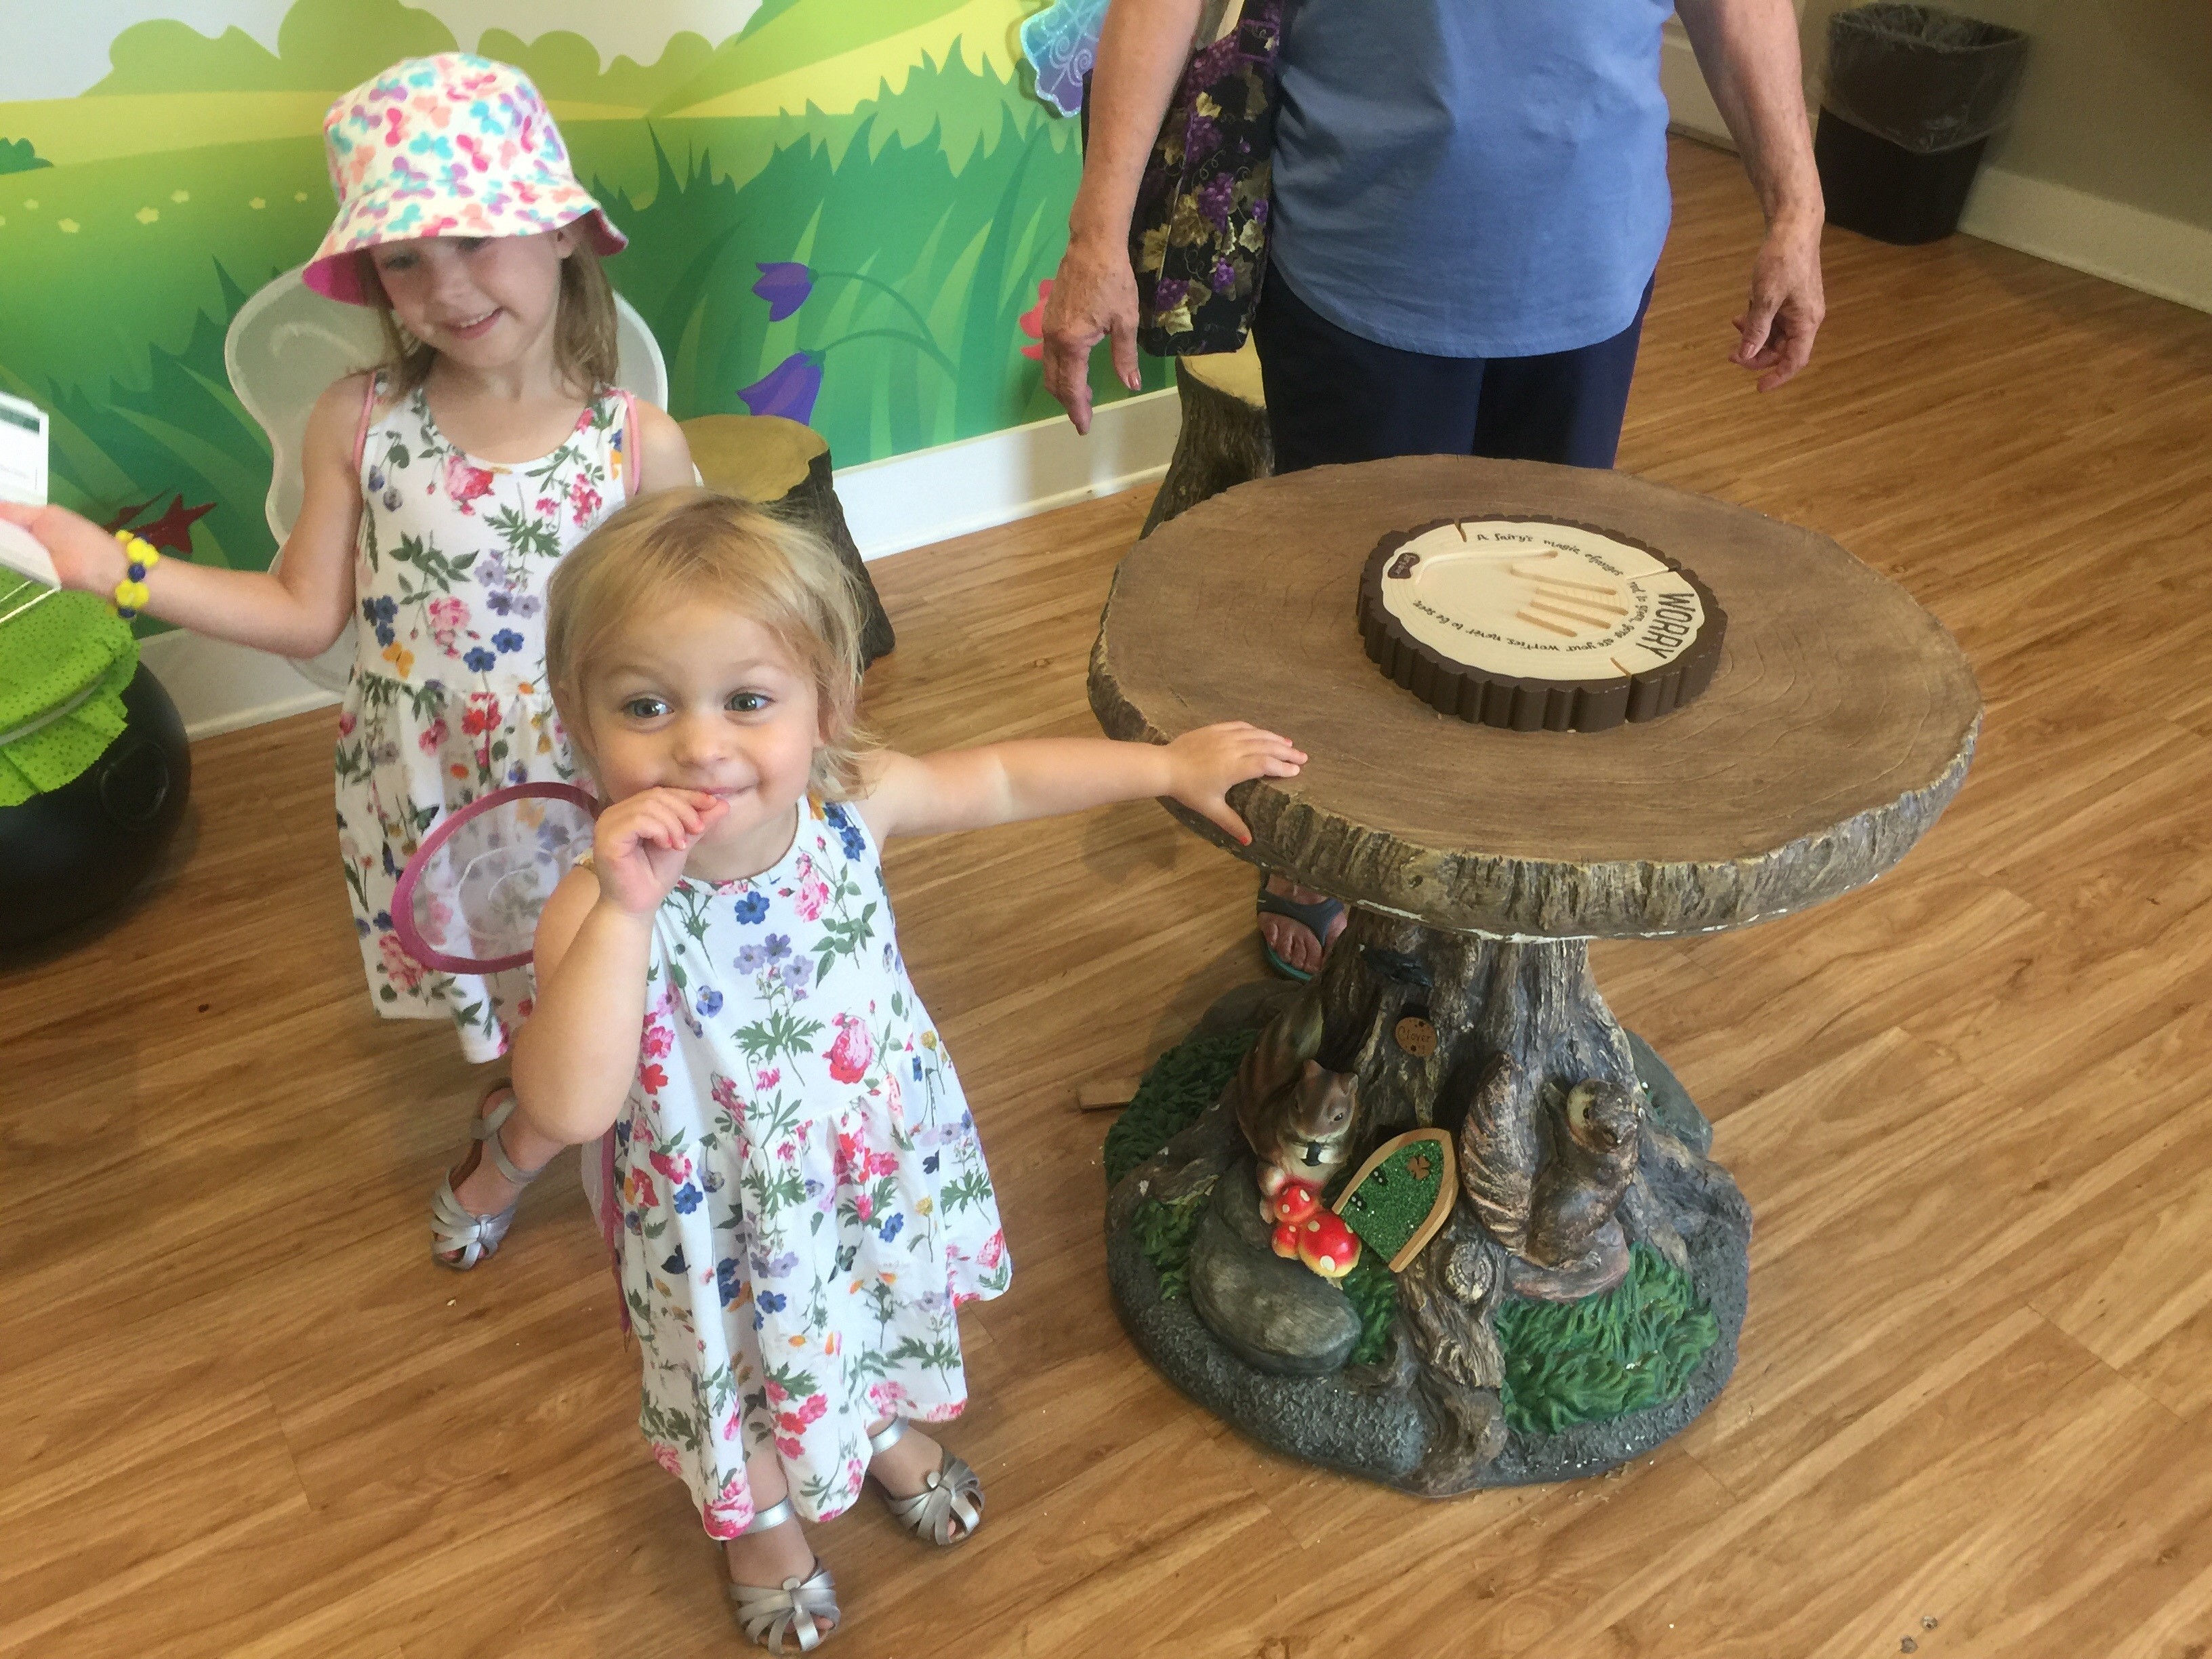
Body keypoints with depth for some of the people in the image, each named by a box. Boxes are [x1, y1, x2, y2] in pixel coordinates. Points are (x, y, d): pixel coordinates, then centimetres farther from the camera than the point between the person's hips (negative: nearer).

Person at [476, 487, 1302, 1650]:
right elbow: (565, 1112, -47)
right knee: (754, 1353, 25)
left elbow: (1007, 778, -6)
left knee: (886, 1311, 32)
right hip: (729, 1212, -4)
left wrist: (1170, 765, -1)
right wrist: (626, 910, -54)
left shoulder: (848, 802, -23)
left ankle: (888, 1426, 68)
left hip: (879, 1160, 4)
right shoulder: (599, 914, -35)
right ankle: (763, 1516, 60)